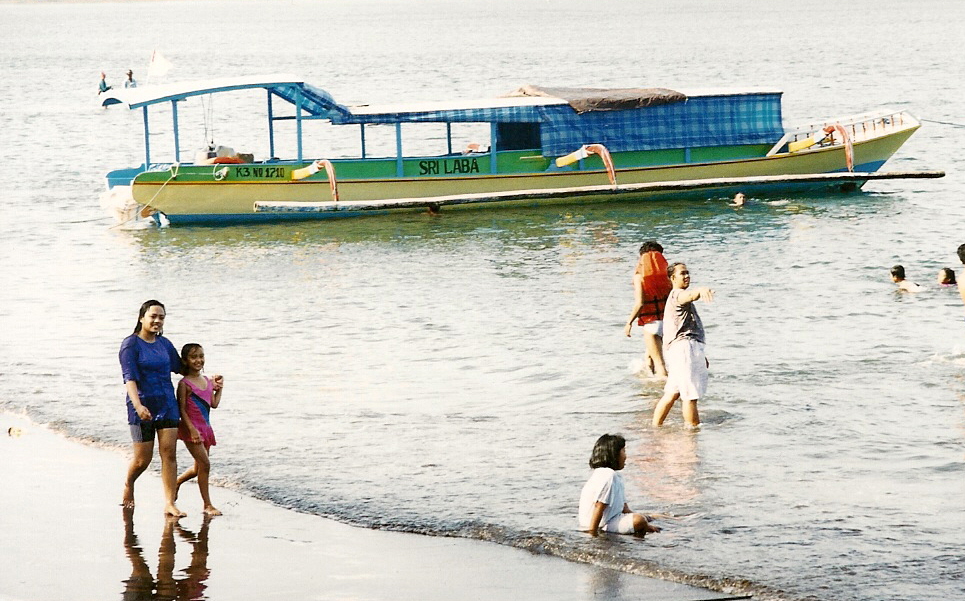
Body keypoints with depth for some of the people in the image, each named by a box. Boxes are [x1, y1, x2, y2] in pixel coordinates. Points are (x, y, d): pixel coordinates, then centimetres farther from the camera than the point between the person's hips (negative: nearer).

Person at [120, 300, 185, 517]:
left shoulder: (164, 343, 10)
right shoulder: (131, 344, -8)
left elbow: (180, 368, 24)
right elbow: (130, 378, -16)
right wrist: (138, 405, -30)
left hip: (167, 404, 5)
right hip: (143, 407, -5)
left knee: (169, 453, -5)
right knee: (143, 459, 1)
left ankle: (169, 503, -4)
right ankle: (128, 485, 34)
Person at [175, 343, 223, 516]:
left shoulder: (207, 381, 10)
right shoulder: (185, 383, -10)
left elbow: (214, 404, 11)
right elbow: (182, 409, -14)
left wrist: (219, 389, 8)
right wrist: (192, 429, -21)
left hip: (205, 428, 7)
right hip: (191, 428, -7)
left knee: (199, 466, 14)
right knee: (205, 464, -13)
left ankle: (176, 482, 42)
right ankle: (207, 505, -7)